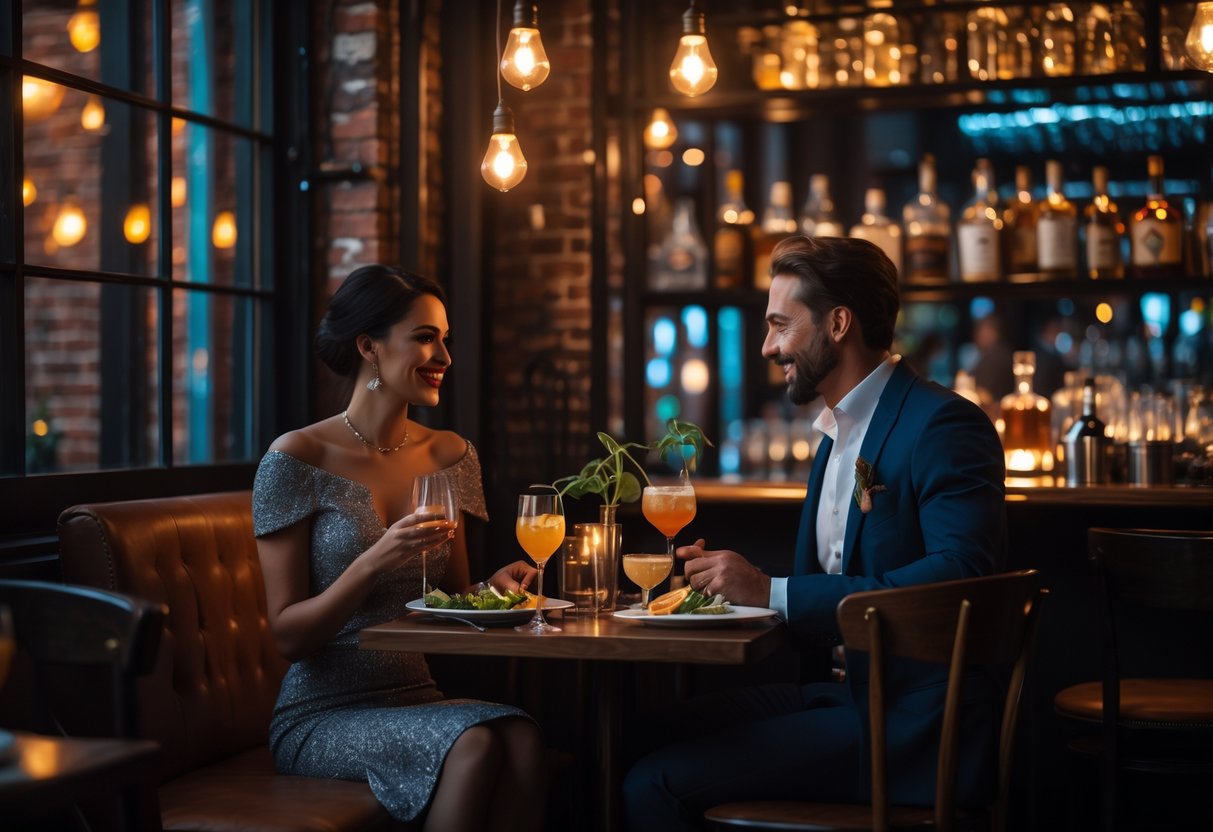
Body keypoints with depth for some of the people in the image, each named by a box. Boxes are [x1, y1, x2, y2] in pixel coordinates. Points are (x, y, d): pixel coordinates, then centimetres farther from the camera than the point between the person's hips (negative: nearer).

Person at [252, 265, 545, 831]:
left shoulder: (449, 455, 11)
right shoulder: (295, 460, -7)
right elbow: (288, 636, -8)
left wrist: (493, 588, -4)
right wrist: (372, 563, -24)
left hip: (418, 696, 5)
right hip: (321, 715, -5)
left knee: (520, 735, -29)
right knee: (474, 741, -32)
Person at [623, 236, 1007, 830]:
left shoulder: (942, 424, -12)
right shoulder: (838, 434, 17)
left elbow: (957, 574, -26)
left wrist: (773, 591, -25)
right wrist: (736, 582, -3)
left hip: (910, 722, -9)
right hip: (844, 689, 9)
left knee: (653, 784, -16)